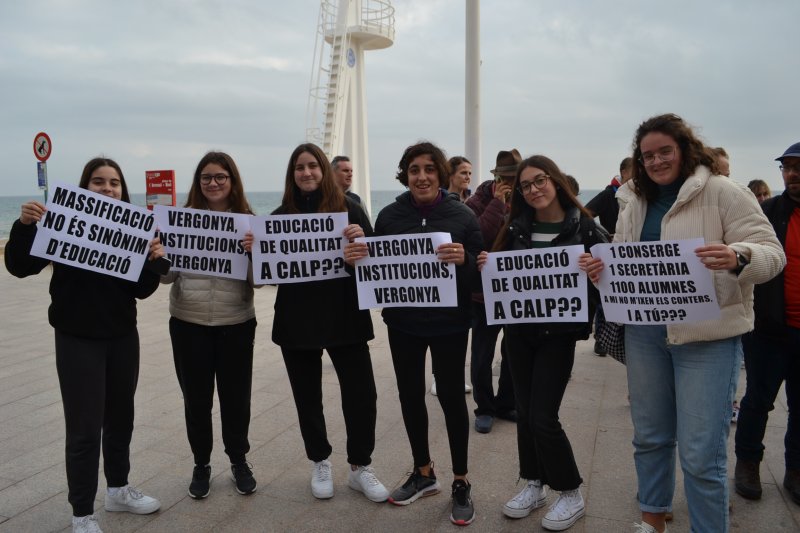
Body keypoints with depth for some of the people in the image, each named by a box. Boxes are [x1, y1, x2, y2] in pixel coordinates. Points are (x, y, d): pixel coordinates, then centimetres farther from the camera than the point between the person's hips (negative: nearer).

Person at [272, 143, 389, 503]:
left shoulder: (348, 208, 0)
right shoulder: (280, 215, 5)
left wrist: (361, 239, -21)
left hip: (345, 316, -1)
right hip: (297, 319, 2)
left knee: (361, 393, 0)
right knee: (307, 396, 12)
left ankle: (360, 468, 20)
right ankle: (320, 463, 31)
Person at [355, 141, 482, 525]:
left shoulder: (462, 215, -5)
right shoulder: (389, 215, 1)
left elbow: (480, 272, -6)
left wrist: (463, 260, -26)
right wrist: (360, 257, -13)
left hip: (449, 322, -3)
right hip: (402, 322, 3)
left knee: (451, 397, 4)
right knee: (410, 395, 12)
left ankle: (461, 483, 22)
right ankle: (423, 473, 32)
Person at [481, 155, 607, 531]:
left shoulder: (584, 227, -7)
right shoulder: (516, 228, 4)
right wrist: (486, 265, -11)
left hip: (558, 331, -4)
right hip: (518, 329, 4)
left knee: (543, 417, -5)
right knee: (524, 412, 11)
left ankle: (571, 494, 16)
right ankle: (534, 485, 30)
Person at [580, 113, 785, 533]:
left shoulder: (723, 193, -7)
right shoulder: (634, 202, 10)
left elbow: (771, 253, -12)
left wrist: (737, 257, -33)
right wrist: (600, 267, -7)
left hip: (707, 335, -5)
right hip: (644, 332, 6)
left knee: (701, 453, -2)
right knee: (649, 436, 18)